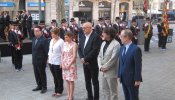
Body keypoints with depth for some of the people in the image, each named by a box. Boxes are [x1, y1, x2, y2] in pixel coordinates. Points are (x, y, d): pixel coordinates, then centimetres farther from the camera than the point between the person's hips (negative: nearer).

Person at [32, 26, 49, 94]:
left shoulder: (44, 40, -15)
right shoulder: (34, 39, 9)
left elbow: (46, 51, -14)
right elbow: (33, 49, 14)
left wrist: (45, 60, -13)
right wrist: (33, 59, 12)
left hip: (41, 60, -7)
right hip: (35, 60, 7)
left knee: (42, 74, 5)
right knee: (36, 74, 14)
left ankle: (44, 87, 18)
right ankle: (39, 86, 29)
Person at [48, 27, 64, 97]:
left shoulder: (61, 41, -14)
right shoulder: (52, 40, 8)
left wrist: (62, 62, -16)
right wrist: (48, 59, 11)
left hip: (57, 62, -7)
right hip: (51, 62, 7)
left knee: (59, 78, 7)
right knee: (55, 77, 15)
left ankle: (59, 91, 21)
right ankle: (56, 90, 27)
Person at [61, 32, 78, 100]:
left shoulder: (74, 44, -8)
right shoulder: (65, 44, 9)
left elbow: (74, 56, -13)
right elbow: (62, 54, 10)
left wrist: (69, 65, -15)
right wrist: (62, 64, -2)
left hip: (71, 64, -6)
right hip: (65, 64, 6)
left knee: (71, 81, -1)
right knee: (67, 80, 10)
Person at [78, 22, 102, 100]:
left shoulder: (96, 36, -13)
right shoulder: (83, 37, 10)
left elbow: (95, 50, -21)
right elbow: (79, 48, 11)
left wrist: (86, 59, -17)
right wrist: (81, 58, -6)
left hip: (93, 63, -7)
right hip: (85, 63, 7)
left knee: (95, 81, 5)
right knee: (87, 81, 14)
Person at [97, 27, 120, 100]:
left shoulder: (116, 44, -14)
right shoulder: (103, 43, 10)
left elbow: (113, 58, -19)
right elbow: (99, 56, 9)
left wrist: (105, 67, -14)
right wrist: (100, 66, -4)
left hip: (111, 72, -7)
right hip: (103, 72, 7)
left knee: (113, 91, 7)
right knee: (105, 90, 18)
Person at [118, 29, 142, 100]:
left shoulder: (136, 49, -16)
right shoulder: (122, 48, 8)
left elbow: (138, 65, -16)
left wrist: (137, 80, -16)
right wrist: (119, 75, 9)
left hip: (132, 80, -7)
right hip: (124, 79, 7)